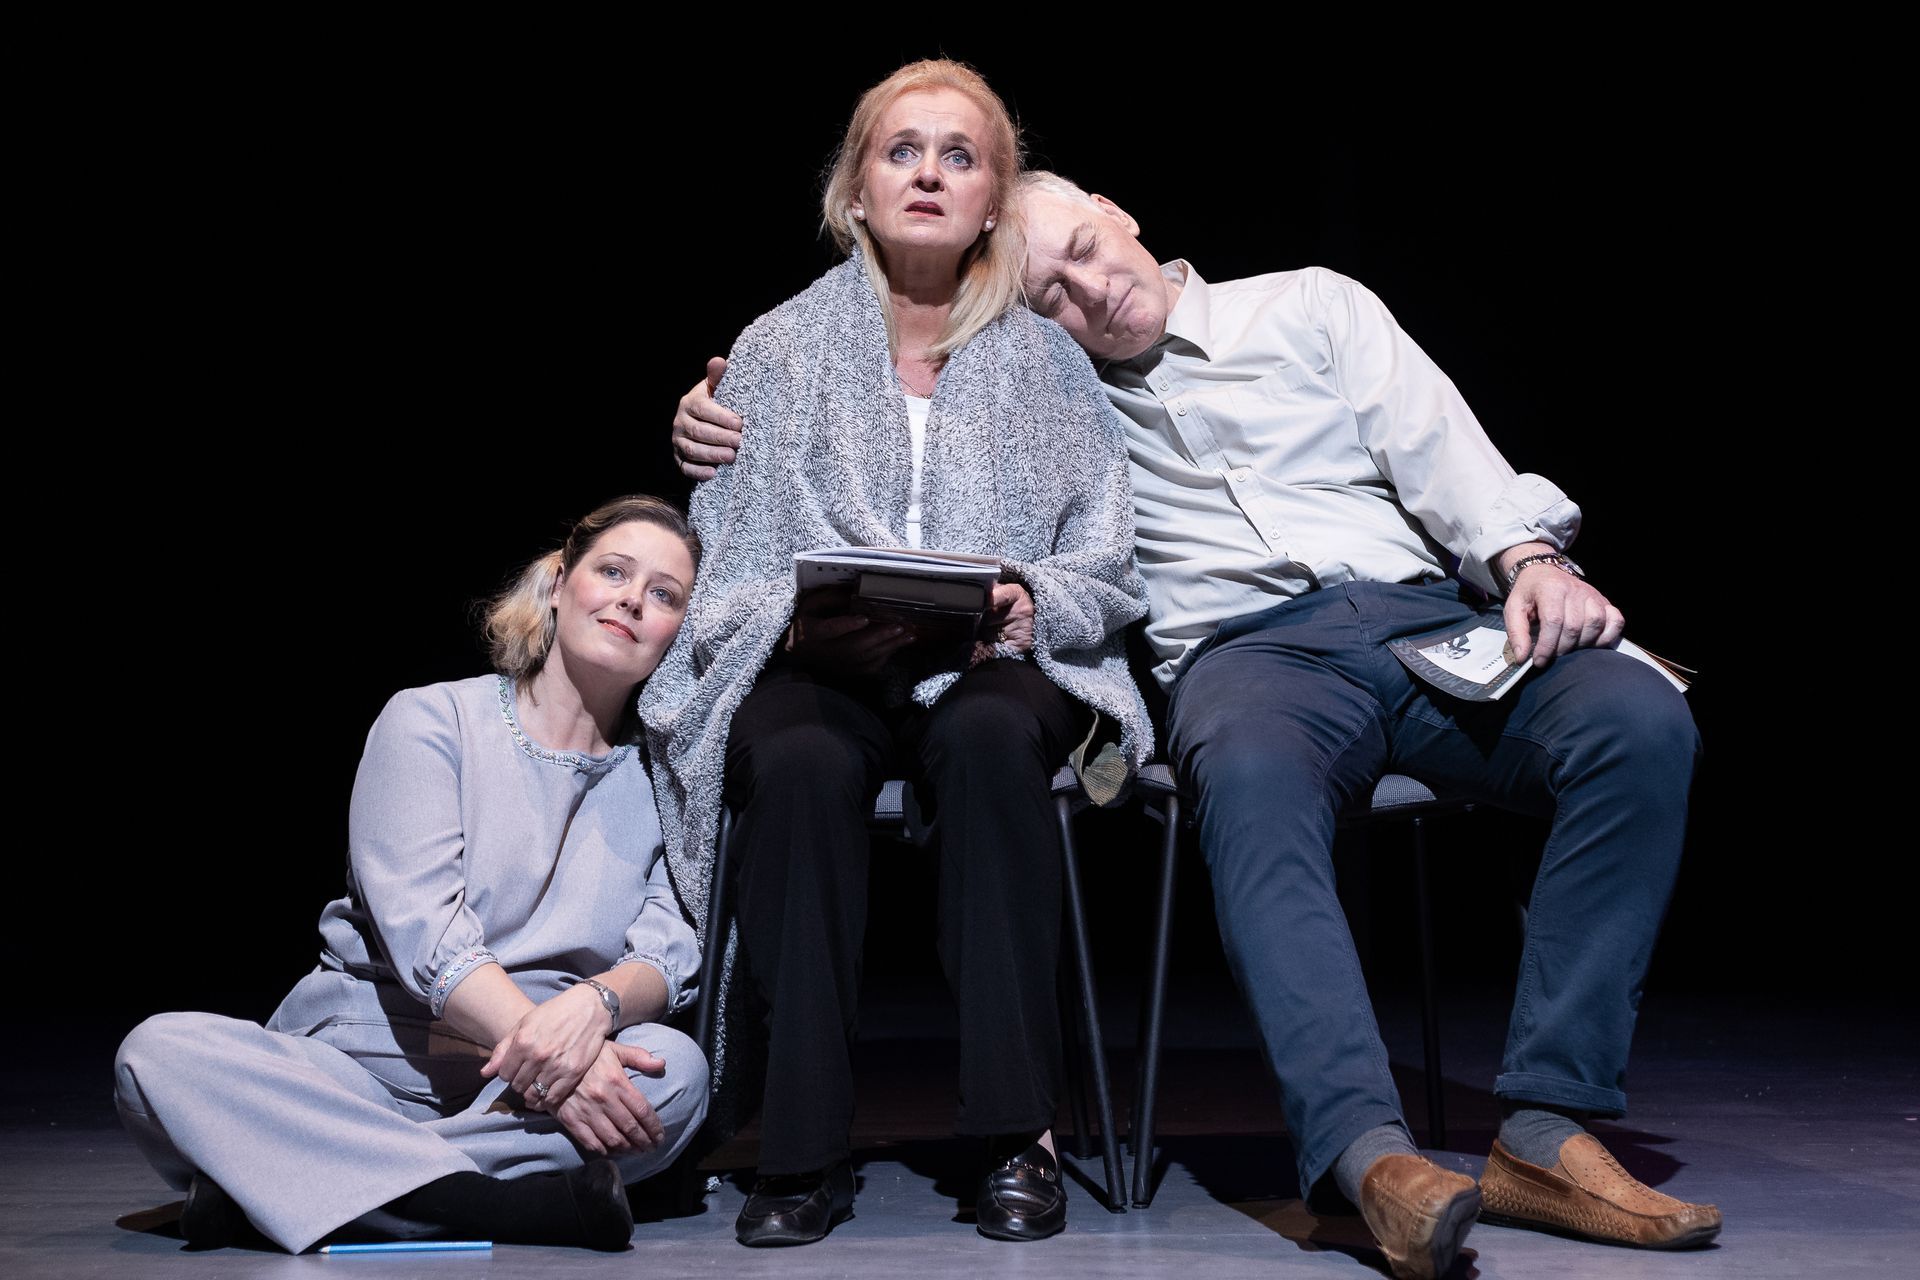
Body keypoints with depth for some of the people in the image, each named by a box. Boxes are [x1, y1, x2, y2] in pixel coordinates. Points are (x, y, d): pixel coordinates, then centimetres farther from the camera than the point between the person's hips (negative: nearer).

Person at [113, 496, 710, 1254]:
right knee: (159, 1052, -27)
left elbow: (670, 950, -3)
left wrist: (594, 1002, -29)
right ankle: (517, 1203, -38)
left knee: (677, 1071, -31)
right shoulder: (429, 722, 2)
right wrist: (548, 1055, -28)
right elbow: (423, 931, -13)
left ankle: (285, 1178, -31)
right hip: (367, 1063, -1)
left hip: (521, 1093, 2)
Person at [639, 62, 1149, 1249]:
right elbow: (721, 564, 5)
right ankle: (806, 1143, -27)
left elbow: (1109, 572, 8)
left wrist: (1030, 606, -13)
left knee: (988, 735, -36)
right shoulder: (779, 349, 10)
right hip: (813, 666, 0)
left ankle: (1019, 1128, -31)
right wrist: (803, 617, -15)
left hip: (999, 669, 0)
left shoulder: (1047, 359, 11)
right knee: (799, 764, -35)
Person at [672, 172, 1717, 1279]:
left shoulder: (1309, 306, 21)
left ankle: (1546, 1131, -31)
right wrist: (729, 429, 4)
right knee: (1254, 774, -40)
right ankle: (1368, 1154, -50)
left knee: (1642, 721, -29)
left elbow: (1440, 450, 9)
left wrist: (1531, 555, -10)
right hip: (1248, 650, -1)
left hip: (1423, 617, 2)